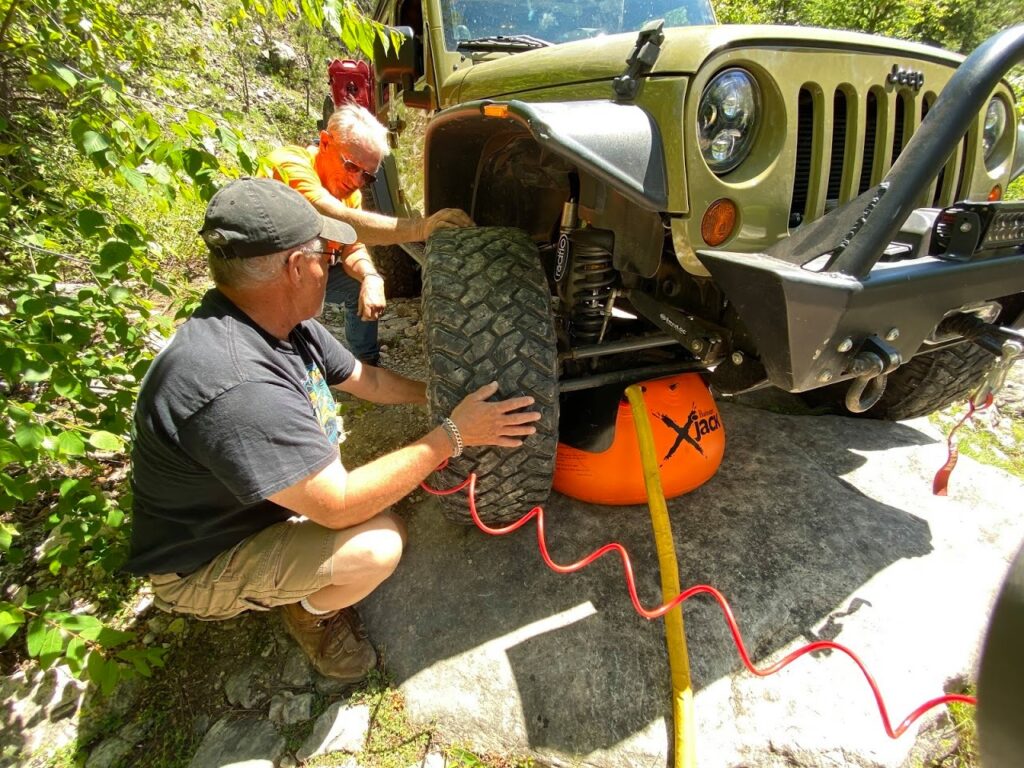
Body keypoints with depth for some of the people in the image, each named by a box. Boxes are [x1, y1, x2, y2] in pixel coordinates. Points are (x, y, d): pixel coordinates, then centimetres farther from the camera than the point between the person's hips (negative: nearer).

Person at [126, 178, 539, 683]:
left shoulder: (286, 323, -9)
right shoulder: (236, 387, -38)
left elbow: (365, 379, 6)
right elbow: (340, 505, -35)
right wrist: (450, 436, -29)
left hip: (264, 506, 9)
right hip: (202, 568, -8)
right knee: (377, 544, -27)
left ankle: (307, 588, 16)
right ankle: (312, 613, 6)